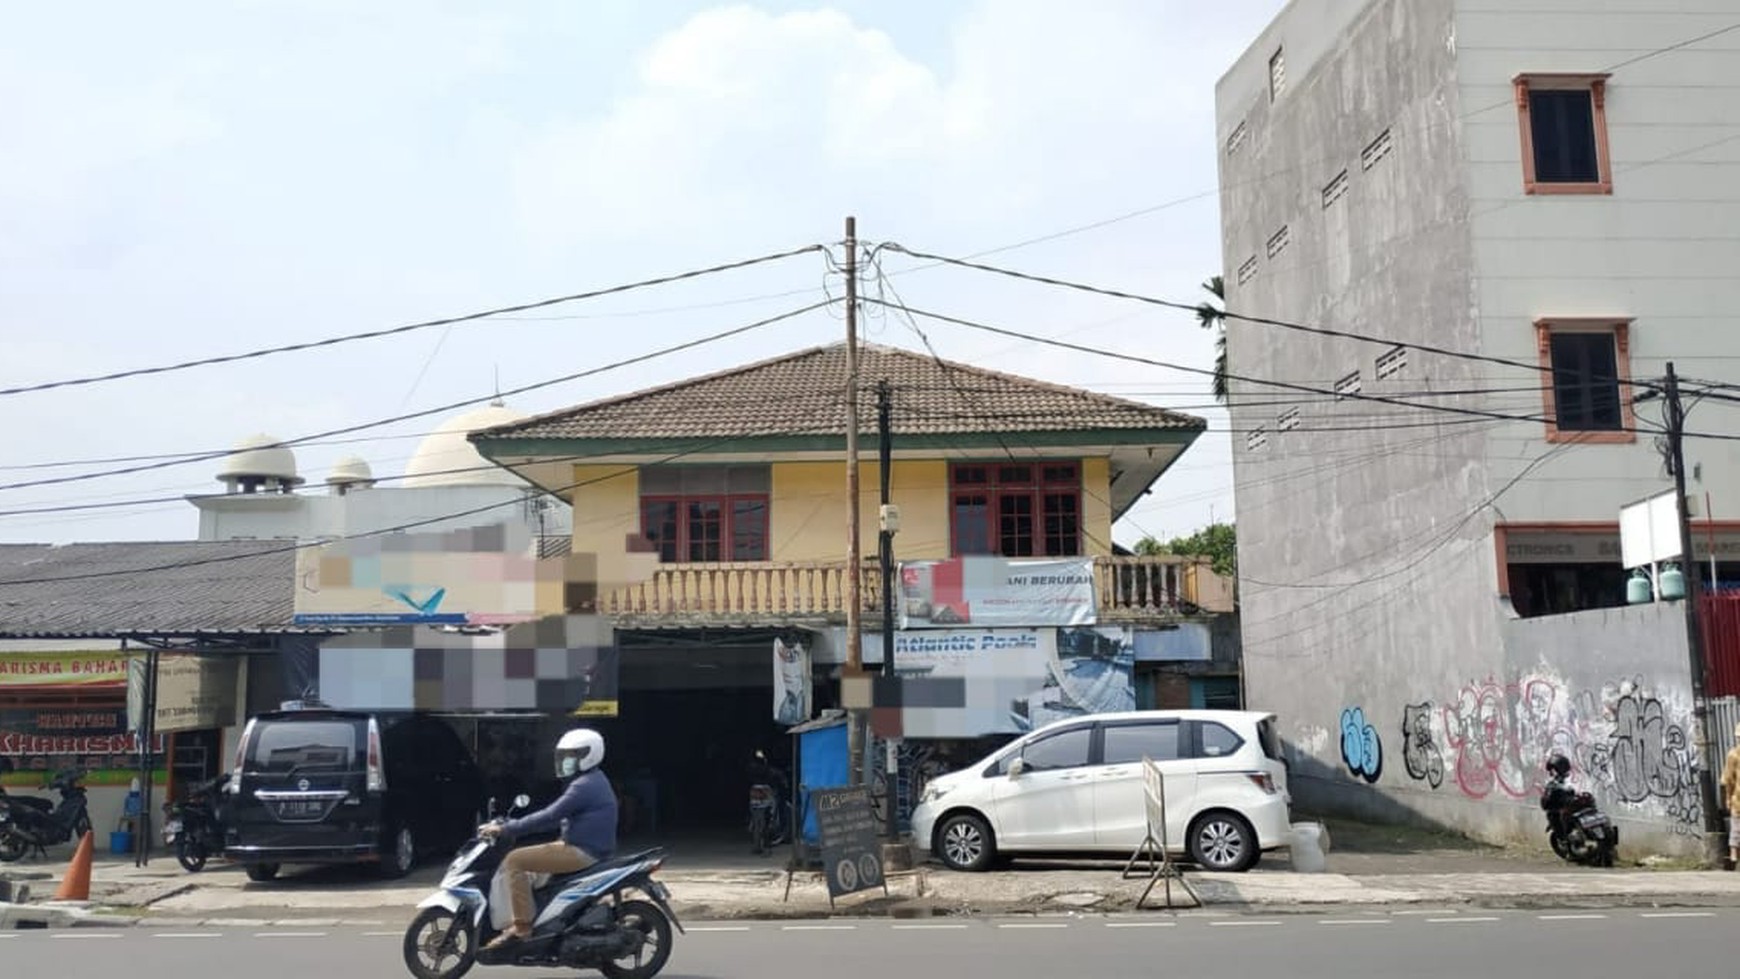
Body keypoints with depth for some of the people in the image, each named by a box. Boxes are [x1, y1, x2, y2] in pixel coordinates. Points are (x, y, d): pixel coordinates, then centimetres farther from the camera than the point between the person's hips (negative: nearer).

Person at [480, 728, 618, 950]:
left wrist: (505, 829, -19)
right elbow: (558, 816, 21)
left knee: (514, 861, -14)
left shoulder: (585, 786, -17)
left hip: (582, 853, -11)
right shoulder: (592, 781, 16)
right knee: (524, 857, 23)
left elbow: (549, 817, -23)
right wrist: (512, 825, 16)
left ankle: (521, 926, -15)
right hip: (587, 849, 11)